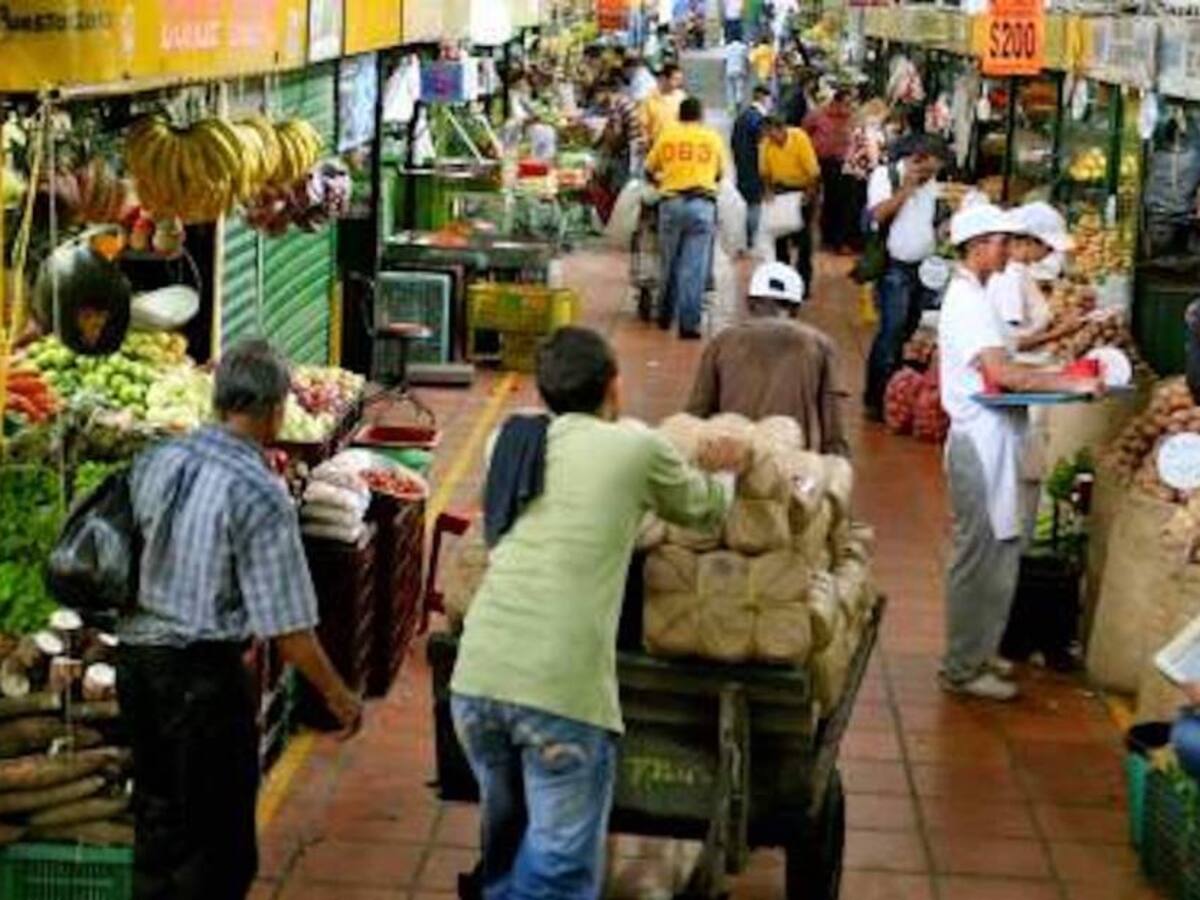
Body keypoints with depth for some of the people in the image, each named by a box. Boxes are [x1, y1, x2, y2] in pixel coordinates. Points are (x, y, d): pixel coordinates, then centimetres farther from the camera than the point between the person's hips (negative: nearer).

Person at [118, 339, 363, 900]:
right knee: (218, 838, 8)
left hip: (134, 659, 7)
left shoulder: (154, 462, 1)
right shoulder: (259, 495, -18)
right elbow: (287, 628, -17)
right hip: (204, 674, -7)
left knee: (158, 819, 21)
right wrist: (338, 697, -4)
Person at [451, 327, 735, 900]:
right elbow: (705, 510, 21)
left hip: (476, 676, 6)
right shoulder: (636, 449, 3)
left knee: (507, 831, 24)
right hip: (562, 688, -5)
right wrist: (721, 472, 44)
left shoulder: (510, 441, 16)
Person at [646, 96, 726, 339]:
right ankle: (688, 324, -6)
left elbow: (649, 169, 16)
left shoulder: (666, 135, 11)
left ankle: (665, 315, 24)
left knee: (669, 263, 15)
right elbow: (720, 173, 20)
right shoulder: (712, 137, 12)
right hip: (702, 203, -1)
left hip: (671, 202, 1)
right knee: (694, 267, -3)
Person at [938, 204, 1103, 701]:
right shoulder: (969, 301, -18)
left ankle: (975, 652, 28)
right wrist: (1070, 383, -25)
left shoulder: (971, 295, 15)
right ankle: (963, 668, 5)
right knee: (982, 557, -3)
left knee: (994, 554, 18)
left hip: (989, 442, 10)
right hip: (981, 443, -10)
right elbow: (1001, 373, -27)